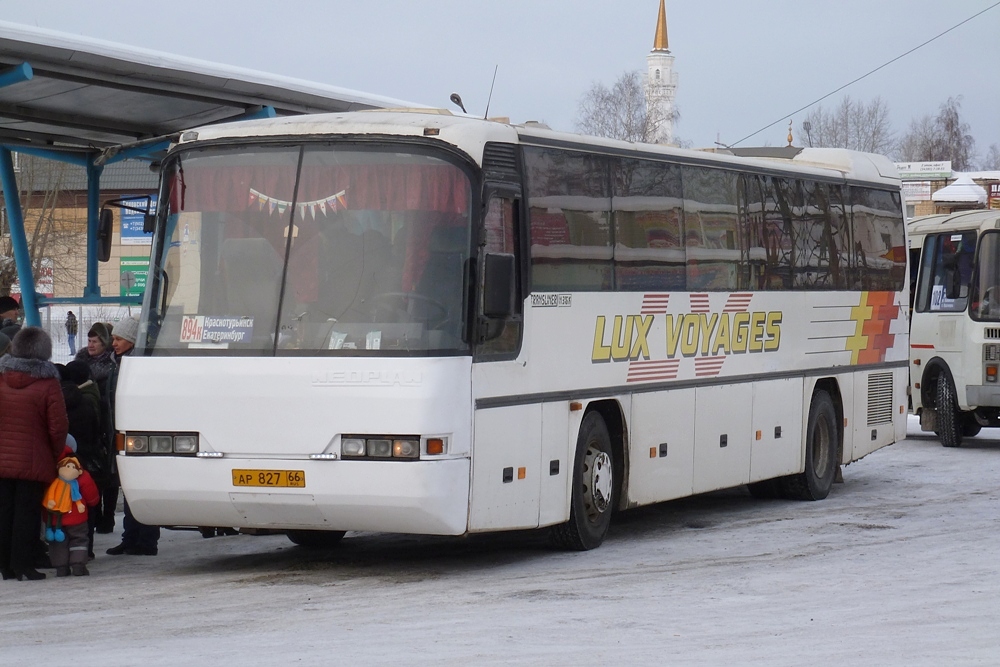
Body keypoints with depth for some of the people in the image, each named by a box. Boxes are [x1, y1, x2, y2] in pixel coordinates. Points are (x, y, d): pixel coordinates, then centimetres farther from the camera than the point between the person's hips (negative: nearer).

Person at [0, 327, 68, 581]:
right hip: (33, 462, -4)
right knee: (27, 513, 1)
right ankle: (23, 566, 0)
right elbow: (58, 427, -10)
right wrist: (56, 455, 5)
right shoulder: (48, 384, -9)